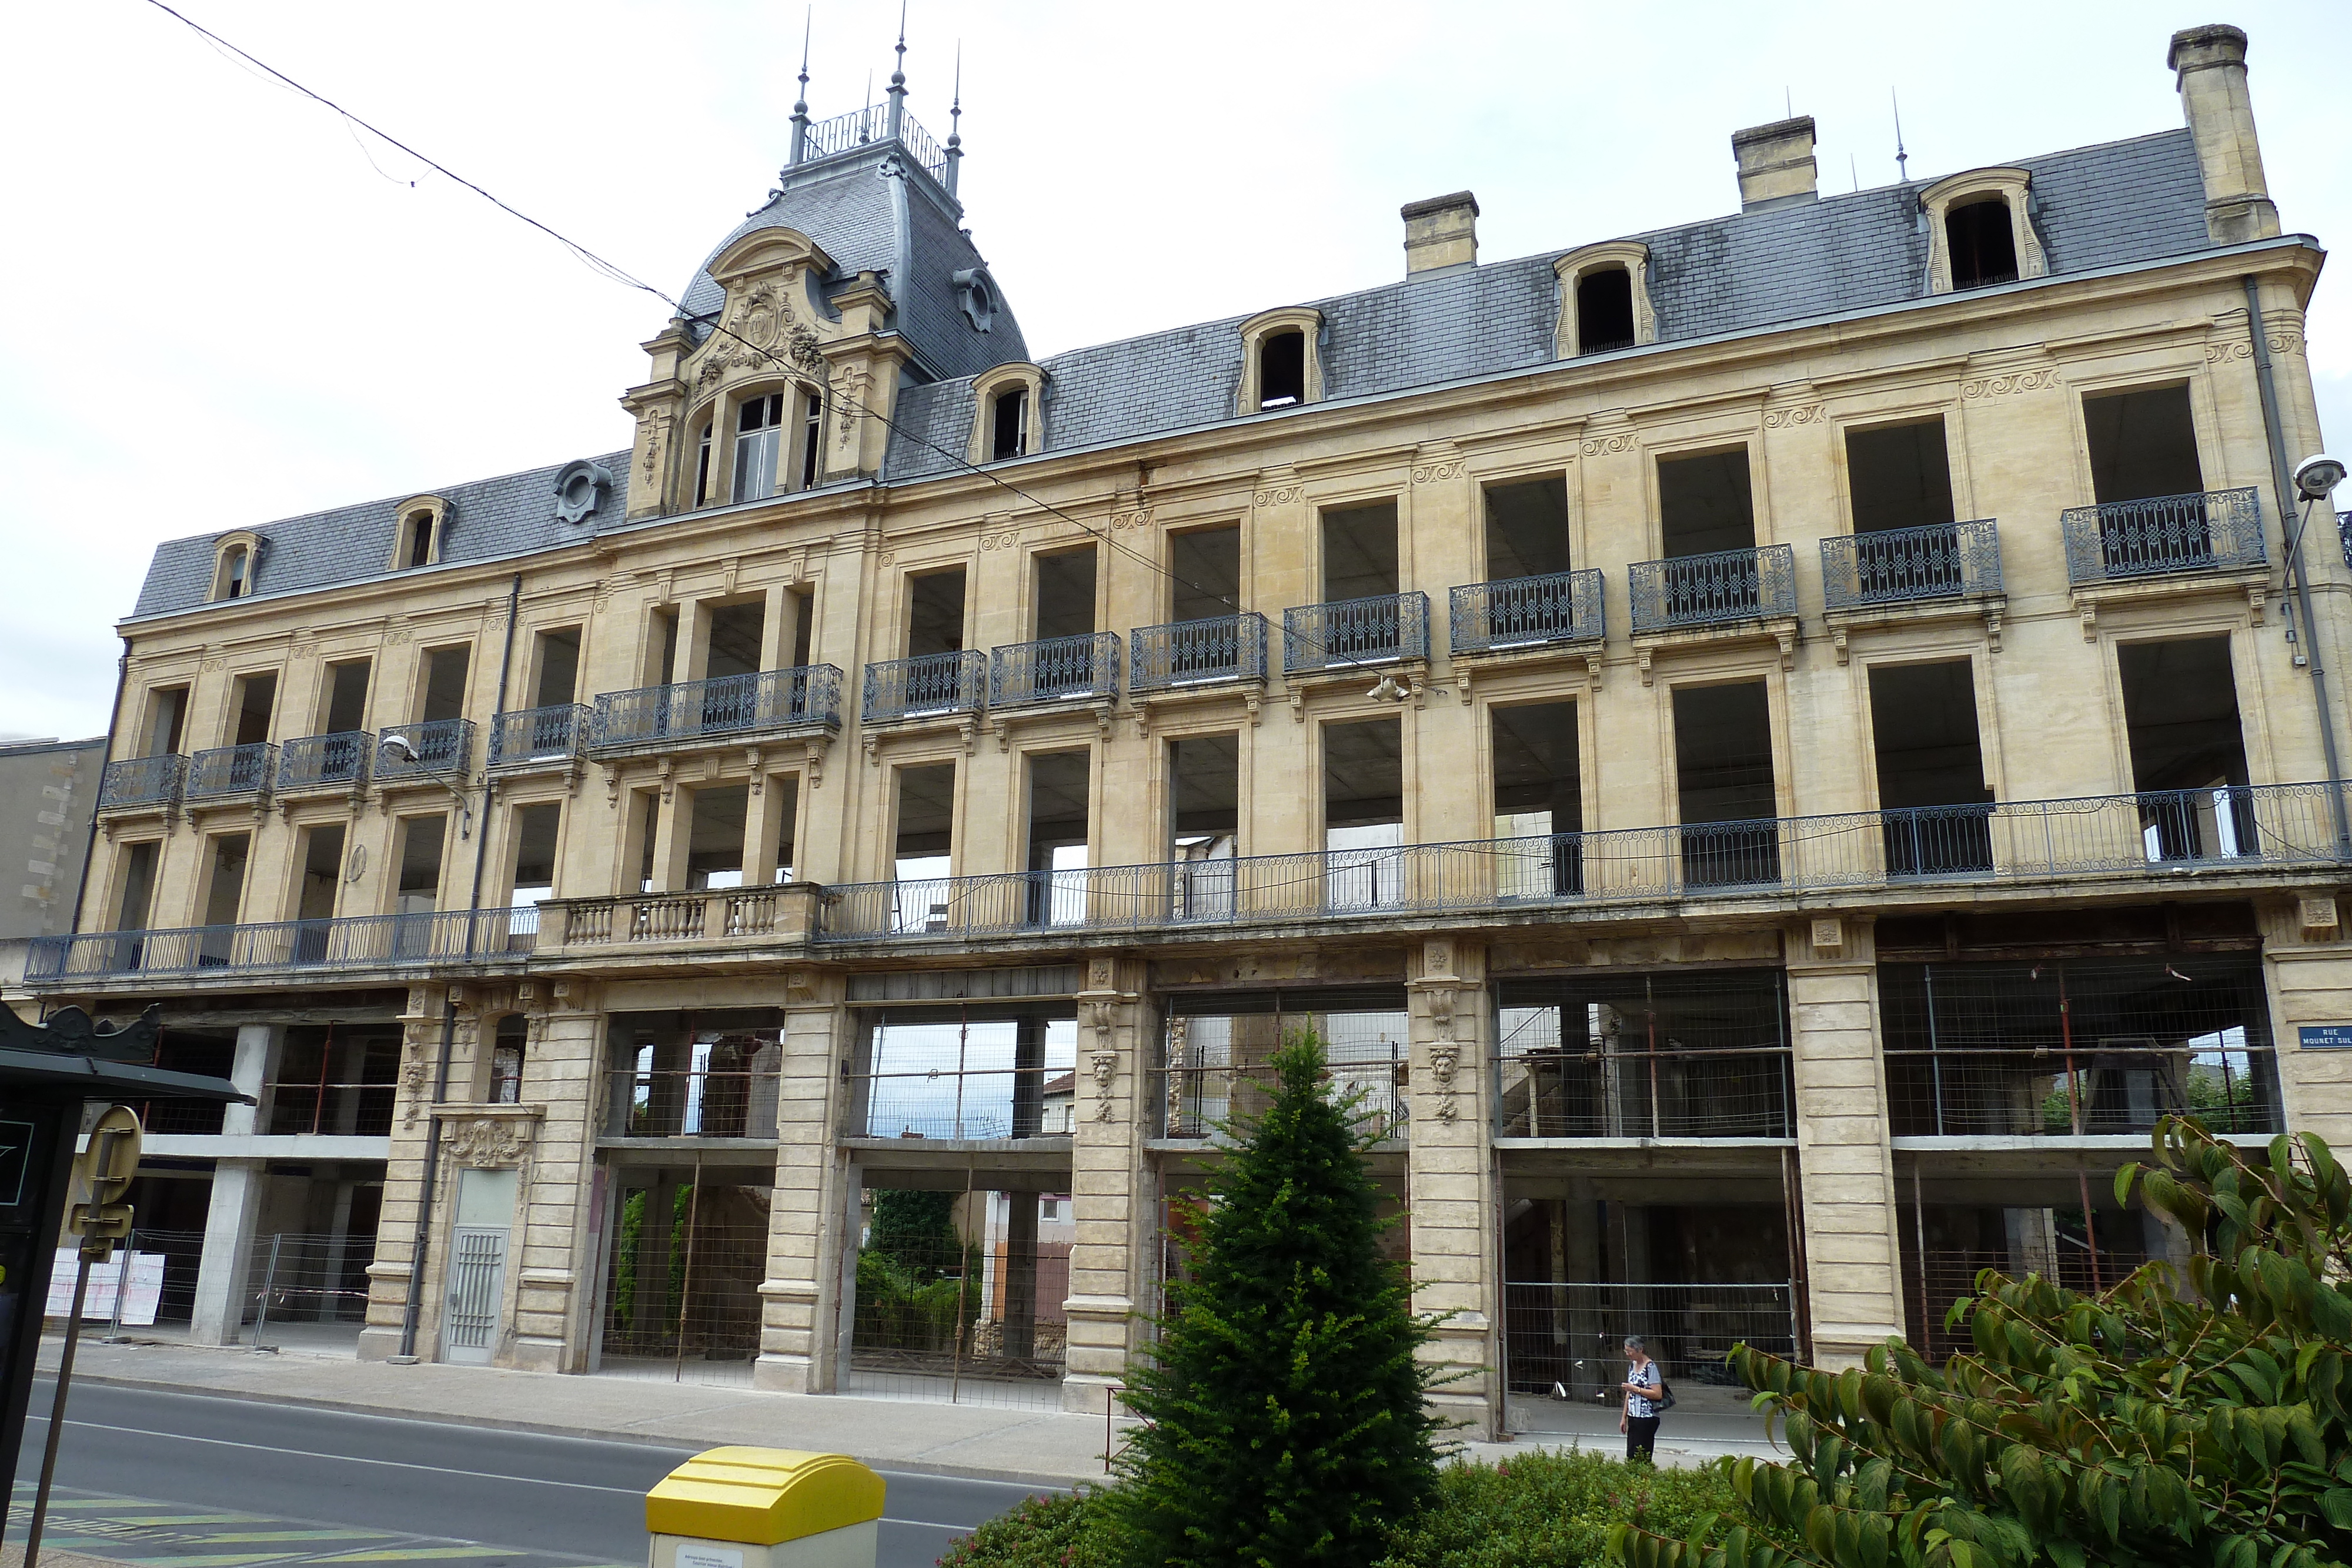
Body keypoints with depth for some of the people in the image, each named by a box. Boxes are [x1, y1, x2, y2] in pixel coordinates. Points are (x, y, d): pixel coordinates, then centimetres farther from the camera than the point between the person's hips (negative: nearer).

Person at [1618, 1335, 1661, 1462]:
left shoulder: (1651, 1367, -10)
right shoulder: (1632, 1367, 14)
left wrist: (1635, 1389, -17)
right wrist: (1624, 1417, 19)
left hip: (1647, 1419, -8)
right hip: (1633, 1418, 8)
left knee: (1642, 1457, -10)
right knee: (1630, 1457, 3)